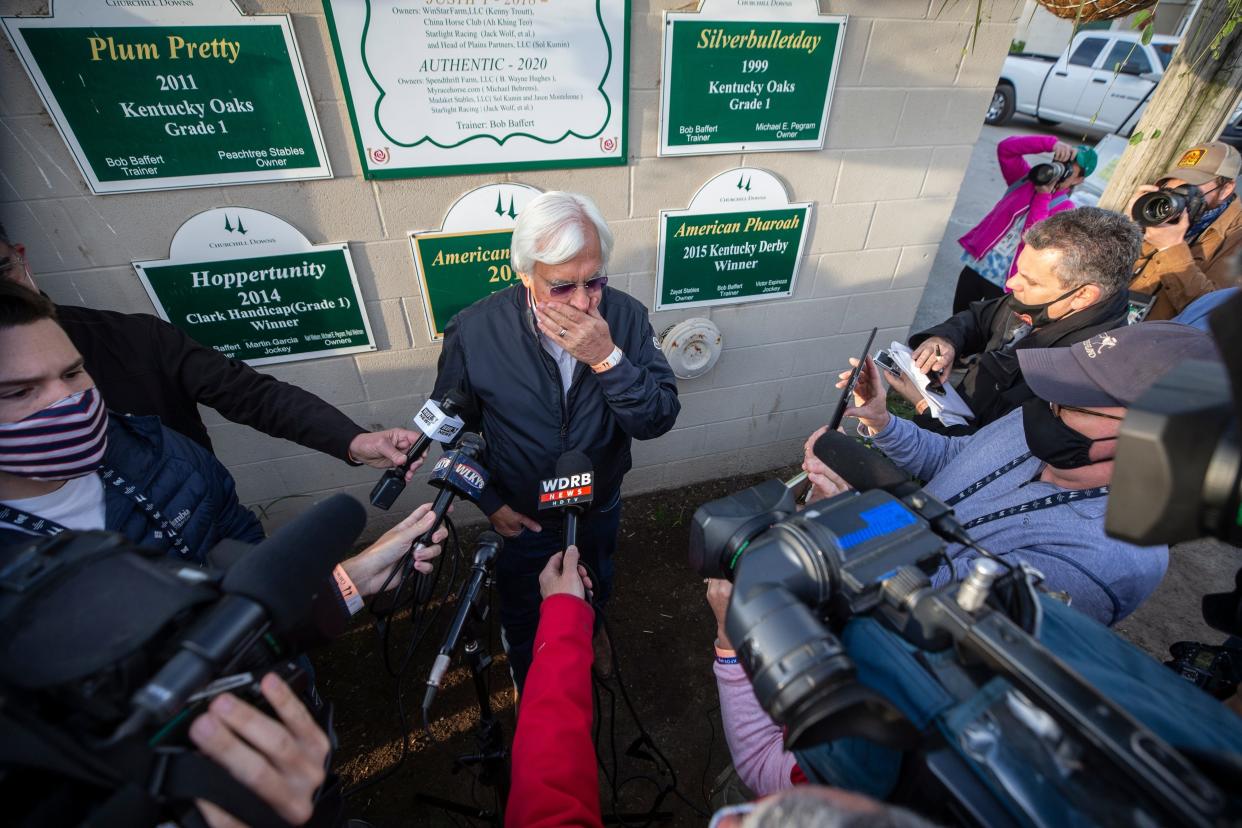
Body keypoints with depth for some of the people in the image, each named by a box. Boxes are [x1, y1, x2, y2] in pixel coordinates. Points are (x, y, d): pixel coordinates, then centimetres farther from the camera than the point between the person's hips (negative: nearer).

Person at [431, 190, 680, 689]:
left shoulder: (625, 316, -22)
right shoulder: (473, 331, -25)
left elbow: (657, 420, -25)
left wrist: (608, 358, -40)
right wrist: (489, 501, -8)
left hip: (600, 507, 2)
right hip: (521, 517, -1)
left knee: (595, 592, 32)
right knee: (523, 615, 27)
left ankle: (590, 635, 69)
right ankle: (529, 686, 62)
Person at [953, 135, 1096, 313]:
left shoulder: (1065, 209, -6)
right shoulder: (1027, 178, 5)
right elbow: (1005, 148, -7)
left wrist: (1042, 196, -17)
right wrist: (1052, 143, -15)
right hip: (976, 264, 3)